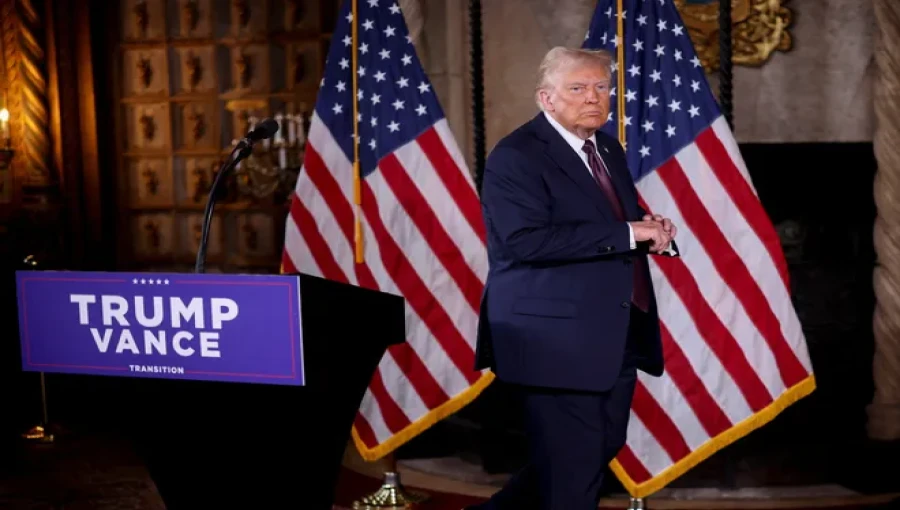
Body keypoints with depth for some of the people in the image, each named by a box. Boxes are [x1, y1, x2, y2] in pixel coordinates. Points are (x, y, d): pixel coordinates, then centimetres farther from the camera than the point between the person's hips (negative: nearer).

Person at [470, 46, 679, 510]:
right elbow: (526, 241, -26)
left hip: (615, 337, 9)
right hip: (558, 340, -9)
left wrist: (650, 231, -1)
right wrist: (628, 233, -24)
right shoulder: (515, 158, -13)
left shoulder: (608, 149, 14)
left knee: (599, 453, 19)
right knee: (570, 473, 0)